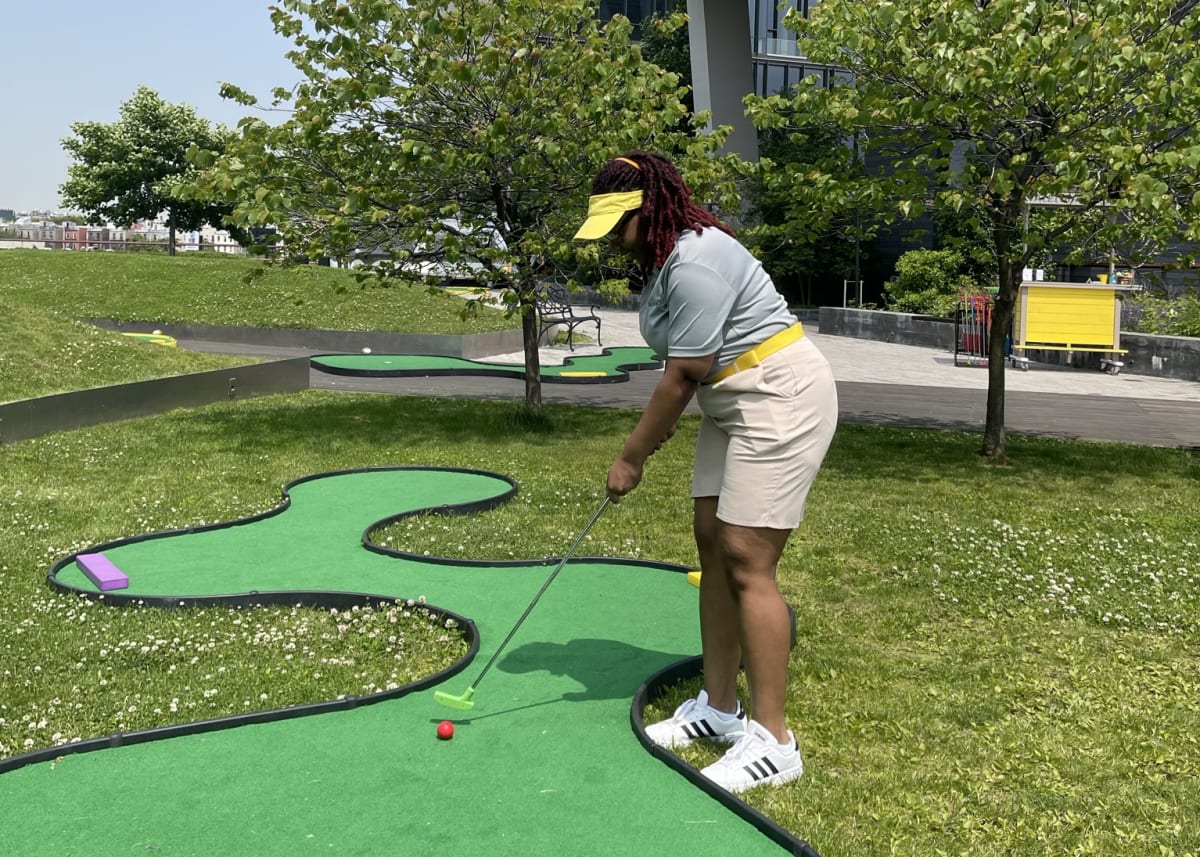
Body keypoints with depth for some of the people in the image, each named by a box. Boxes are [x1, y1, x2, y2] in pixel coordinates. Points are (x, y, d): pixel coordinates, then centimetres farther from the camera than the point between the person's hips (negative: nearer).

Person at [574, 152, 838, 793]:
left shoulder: (696, 262, -22)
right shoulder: (663, 259, 9)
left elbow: (684, 375, -20)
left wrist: (632, 457, -11)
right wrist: (658, 426, 0)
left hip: (780, 401, -10)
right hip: (733, 403, 10)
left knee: (746, 564, -12)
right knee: (712, 543, 8)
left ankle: (772, 741, -2)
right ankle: (719, 708, 19)